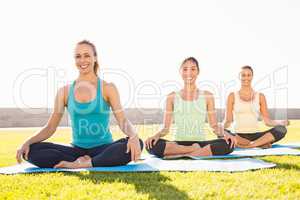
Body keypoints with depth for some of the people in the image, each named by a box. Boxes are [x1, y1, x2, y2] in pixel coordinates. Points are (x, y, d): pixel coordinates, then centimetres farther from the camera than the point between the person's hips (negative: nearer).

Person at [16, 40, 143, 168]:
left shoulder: (107, 88, 3)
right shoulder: (65, 92, 8)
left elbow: (123, 120, -7)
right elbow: (50, 127, 6)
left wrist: (133, 135, -30)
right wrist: (28, 142, -11)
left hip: (103, 149, -2)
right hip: (77, 149, 2)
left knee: (137, 144, -32)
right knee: (31, 150, -19)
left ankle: (79, 164, -25)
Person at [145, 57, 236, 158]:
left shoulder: (207, 96, 9)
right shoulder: (172, 97, 8)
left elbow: (214, 126, 8)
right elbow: (166, 128, 7)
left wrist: (225, 133, -14)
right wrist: (156, 135, -15)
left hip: (200, 143, 1)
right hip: (178, 143, 0)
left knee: (228, 144, -30)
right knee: (152, 145, -31)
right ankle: (197, 150, -20)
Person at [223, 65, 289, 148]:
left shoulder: (260, 96, 11)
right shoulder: (232, 96, 7)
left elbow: (267, 121, 7)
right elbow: (228, 121, 3)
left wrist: (281, 122, -12)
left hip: (255, 136, 1)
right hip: (238, 136, -1)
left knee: (281, 129, -24)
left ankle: (248, 145, -28)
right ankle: (261, 143, -24)